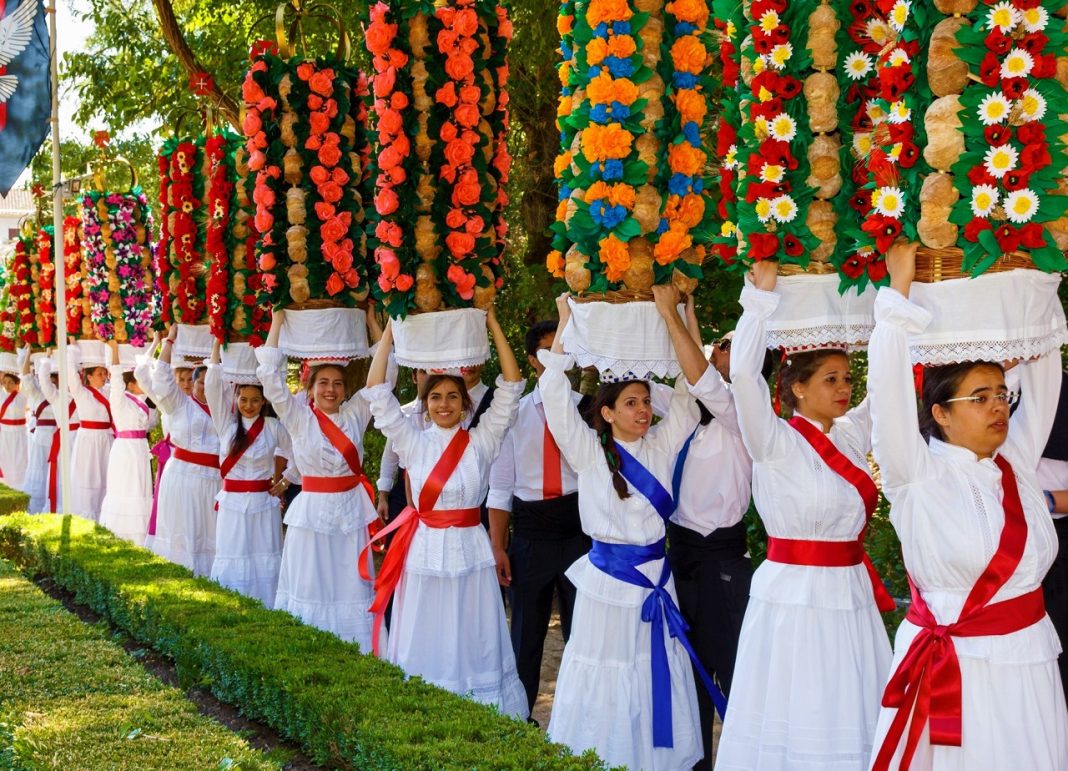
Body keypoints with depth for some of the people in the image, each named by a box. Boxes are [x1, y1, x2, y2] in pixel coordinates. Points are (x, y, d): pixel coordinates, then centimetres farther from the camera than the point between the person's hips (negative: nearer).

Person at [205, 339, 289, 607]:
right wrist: (217, 341, -9)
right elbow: (212, 385, -6)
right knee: (233, 562, 2)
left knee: (264, 561, 2)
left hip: (264, 503, -1)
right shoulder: (226, 423, 2)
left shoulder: (273, 426, 1)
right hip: (233, 503, 1)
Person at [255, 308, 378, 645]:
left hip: (352, 510, 2)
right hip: (313, 510, -2)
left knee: (351, 588, 4)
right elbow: (270, 373, -8)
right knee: (311, 587, 2)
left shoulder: (355, 414, 5)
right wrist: (278, 320, -8)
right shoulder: (298, 416, 0)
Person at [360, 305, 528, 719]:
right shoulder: (413, 442, 2)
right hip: (426, 551, 0)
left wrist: (492, 323, -9)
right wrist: (391, 329, -7)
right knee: (426, 644, 6)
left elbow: (510, 388, -4)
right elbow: (377, 392, -3)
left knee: (473, 642, 6)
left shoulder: (481, 440, 1)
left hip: (470, 551, 0)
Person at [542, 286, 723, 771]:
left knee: (656, 682, 10)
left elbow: (697, 384, -5)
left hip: (656, 577, 3)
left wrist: (670, 314, -12)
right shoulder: (588, 451, -6)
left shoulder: (662, 444, 2)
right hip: (608, 581, -3)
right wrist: (567, 319, -13)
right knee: (605, 683, 5)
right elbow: (553, 390, -15)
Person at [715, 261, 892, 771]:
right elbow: (743, 373, -22)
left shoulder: (849, 438, 9)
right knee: (796, 723, -1)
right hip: (795, 599, -6)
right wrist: (762, 296, -18)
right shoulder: (776, 442, -8)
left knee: (849, 720, 7)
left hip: (851, 598, 6)